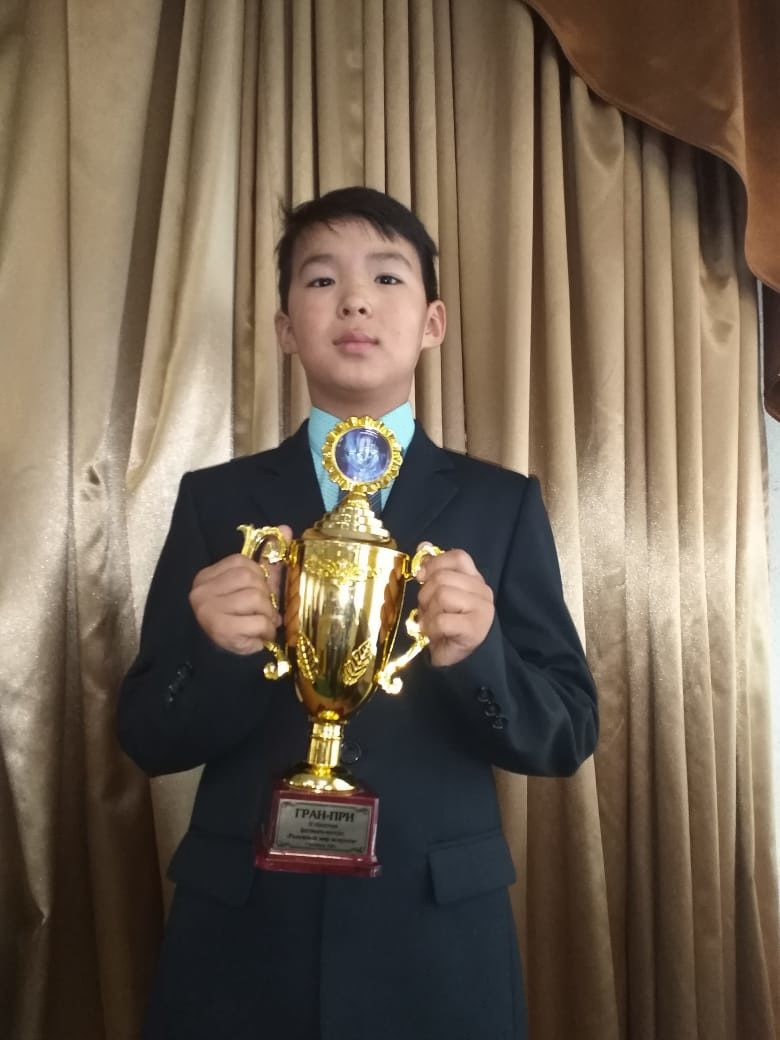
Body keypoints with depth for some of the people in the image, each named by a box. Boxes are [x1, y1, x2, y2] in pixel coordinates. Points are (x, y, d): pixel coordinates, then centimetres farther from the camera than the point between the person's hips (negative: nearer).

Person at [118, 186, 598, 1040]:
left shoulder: (503, 504, 0)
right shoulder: (214, 498, 2)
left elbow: (567, 734, -2)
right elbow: (148, 736, 1)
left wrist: (477, 653, -21)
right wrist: (219, 654, -19)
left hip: (437, 938, 0)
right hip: (240, 934, 1)